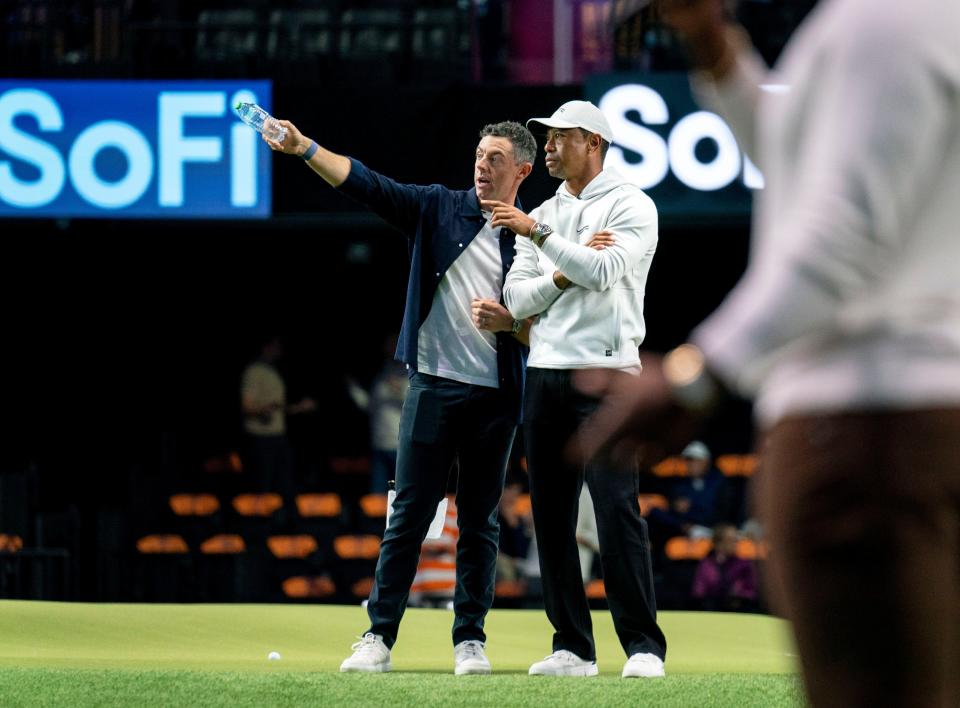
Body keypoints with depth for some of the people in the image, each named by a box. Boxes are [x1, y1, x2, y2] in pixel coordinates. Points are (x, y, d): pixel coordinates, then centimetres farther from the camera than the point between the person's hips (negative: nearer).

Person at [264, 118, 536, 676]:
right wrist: (302, 148, -17)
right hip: (434, 385, 0)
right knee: (410, 513, -2)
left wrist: (509, 322, -16)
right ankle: (379, 638, 0)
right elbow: (366, 184, -5)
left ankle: (470, 639, 13)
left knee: (480, 520, 5)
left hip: (496, 396, 0)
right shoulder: (438, 208, 5)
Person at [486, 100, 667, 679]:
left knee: (617, 507, -14)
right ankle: (573, 647, 7)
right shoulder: (541, 216, 19)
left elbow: (605, 270, -16)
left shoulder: (631, 206, 1)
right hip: (545, 372, 6)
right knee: (552, 514, 3)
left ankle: (644, 645, -13)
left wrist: (538, 235, -17)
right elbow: (517, 300, 9)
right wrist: (562, 275, -8)